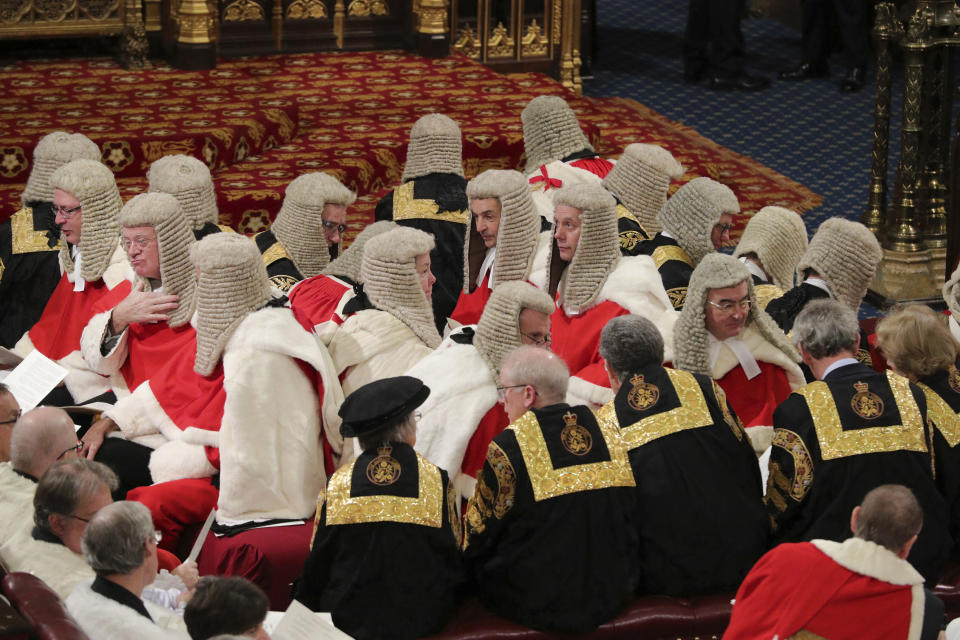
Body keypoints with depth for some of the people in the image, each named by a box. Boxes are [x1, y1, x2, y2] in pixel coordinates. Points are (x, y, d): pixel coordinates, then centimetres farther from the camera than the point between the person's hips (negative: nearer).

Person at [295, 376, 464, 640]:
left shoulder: (336, 487, -7)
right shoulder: (437, 482, -8)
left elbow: (317, 565, 1)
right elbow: (454, 557, 2)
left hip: (349, 618, 0)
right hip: (421, 618, 0)